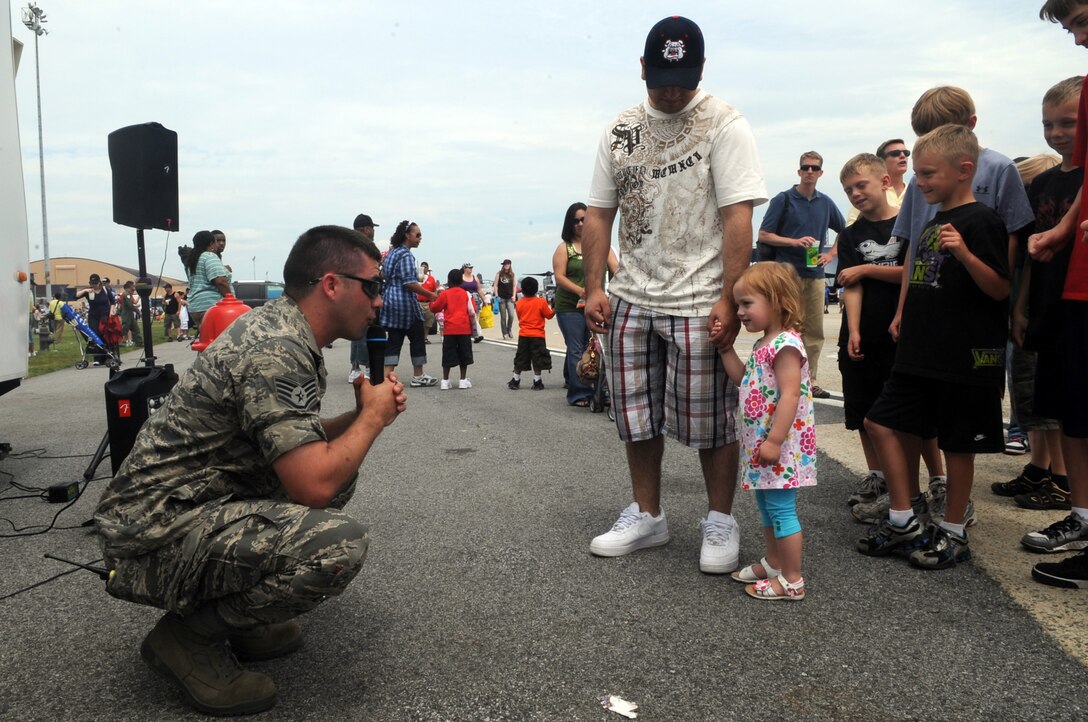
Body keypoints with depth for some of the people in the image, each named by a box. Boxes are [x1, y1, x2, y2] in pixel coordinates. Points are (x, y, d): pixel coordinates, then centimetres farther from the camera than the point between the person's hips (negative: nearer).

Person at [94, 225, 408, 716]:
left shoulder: (278, 328, 8)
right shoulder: (276, 352, -22)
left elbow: (299, 447, 18)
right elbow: (314, 485, -26)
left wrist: (365, 414, 2)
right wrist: (374, 416, -9)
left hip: (197, 501, 10)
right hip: (158, 535, -10)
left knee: (339, 468, 12)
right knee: (340, 543, -28)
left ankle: (235, 609, 12)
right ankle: (189, 634, -4)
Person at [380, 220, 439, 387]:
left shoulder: (391, 253, 15)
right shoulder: (406, 256, -14)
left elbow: (384, 275, 20)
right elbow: (409, 283, -20)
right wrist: (430, 294, -14)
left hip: (390, 300, 9)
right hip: (405, 302, -9)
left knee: (394, 339, 6)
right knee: (417, 337, 4)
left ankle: (387, 375, -1)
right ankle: (418, 376, 12)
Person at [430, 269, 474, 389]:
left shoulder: (445, 294, 1)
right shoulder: (466, 294, 5)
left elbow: (434, 308, 5)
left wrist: (432, 301, 24)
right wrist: (472, 327, 17)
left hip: (449, 329, 0)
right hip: (464, 329, 1)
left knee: (448, 356, 5)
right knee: (464, 355, 9)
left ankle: (445, 381, 6)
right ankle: (463, 380, 10)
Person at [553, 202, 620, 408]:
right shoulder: (564, 248, 4)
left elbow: (616, 268, 1)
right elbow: (559, 277, -5)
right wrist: (579, 290, -20)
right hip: (570, 307, -2)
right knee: (576, 350, -1)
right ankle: (579, 393, 4)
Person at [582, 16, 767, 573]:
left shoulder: (724, 125, -5)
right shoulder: (619, 131, 11)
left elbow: (737, 217, -11)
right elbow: (598, 214, 11)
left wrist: (729, 299, -18)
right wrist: (594, 288, 1)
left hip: (698, 303, -5)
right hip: (631, 301, 5)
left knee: (710, 421, 3)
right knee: (636, 416, 13)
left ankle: (720, 522, 22)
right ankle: (646, 516, 29)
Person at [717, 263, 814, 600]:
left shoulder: (785, 344, -19)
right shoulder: (764, 344, 12)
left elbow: (790, 395, -25)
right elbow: (743, 379, 18)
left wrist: (774, 441, -27)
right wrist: (726, 347, 12)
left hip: (781, 445, -10)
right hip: (762, 443, 10)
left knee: (781, 509, -2)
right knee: (766, 506, 20)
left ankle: (792, 581, 9)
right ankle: (773, 564, 35)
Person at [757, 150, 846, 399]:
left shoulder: (825, 203, 12)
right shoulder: (783, 200, -1)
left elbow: (845, 232, 24)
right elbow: (764, 235, -5)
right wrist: (795, 242, -14)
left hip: (815, 274, 5)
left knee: (815, 332, 6)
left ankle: (811, 381, 12)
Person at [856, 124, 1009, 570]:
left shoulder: (980, 221, -11)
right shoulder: (934, 221, 14)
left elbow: (1000, 290, -16)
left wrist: (965, 253, -29)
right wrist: (905, 315, 19)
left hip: (965, 358, -8)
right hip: (920, 354, 8)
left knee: (957, 444, 4)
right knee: (883, 424, 5)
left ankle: (953, 533, 20)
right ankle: (905, 520, 15)